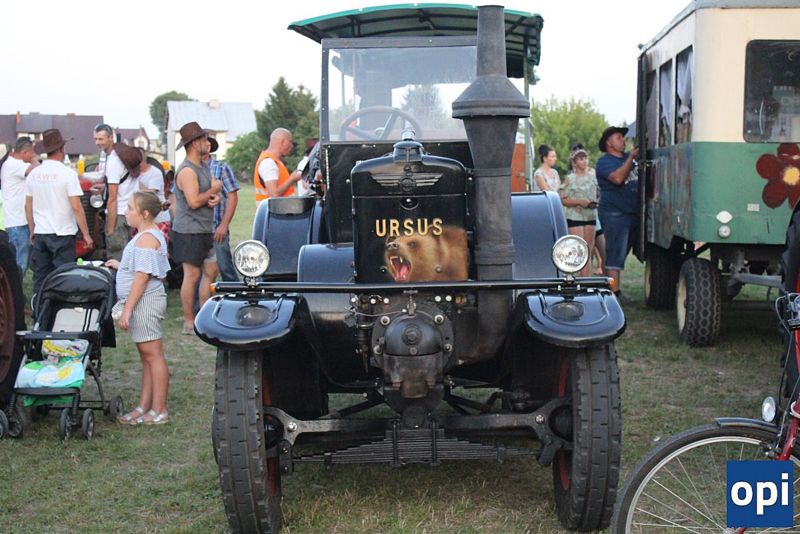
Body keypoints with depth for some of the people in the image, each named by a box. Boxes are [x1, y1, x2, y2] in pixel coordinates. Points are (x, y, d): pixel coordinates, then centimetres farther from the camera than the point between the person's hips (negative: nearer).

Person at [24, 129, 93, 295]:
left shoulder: (33, 174, 5)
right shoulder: (67, 173, -10)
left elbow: (28, 207, 10)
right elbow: (76, 207, -13)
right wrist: (86, 234, -7)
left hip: (40, 233, 5)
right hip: (62, 233, -5)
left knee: (40, 278, 11)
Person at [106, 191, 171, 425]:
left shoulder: (146, 239, -18)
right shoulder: (150, 235, 15)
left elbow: (142, 277, -22)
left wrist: (127, 309, -22)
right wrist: (120, 266, 22)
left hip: (146, 301, -11)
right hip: (142, 302, 11)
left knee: (152, 355, -4)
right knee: (147, 357, 14)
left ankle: (159, 411, 2)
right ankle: (144, 407, 22)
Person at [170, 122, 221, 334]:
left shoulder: (204, 168, 15)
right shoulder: (187, 171, -16)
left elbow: (215, 192, 13)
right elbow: (194, 201, -24)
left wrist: (215, 198, -10)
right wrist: (213, 190, -10)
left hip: (204, 230, 10)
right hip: (189, 231, -9)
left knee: (211, 271, 12)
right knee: (192, 275, -6)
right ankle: (189, 323, 1)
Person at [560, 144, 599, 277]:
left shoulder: (592, 174, 9)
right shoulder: (570, 179, -2)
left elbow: (598, 193, 20)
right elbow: (563, 200, -5)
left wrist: (596, 202, 0)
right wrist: (579, 202, -17)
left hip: (590, 216, 5)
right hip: (575, 216, -4)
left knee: (588, 251, 5)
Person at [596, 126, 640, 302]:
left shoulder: (628, 157, 17)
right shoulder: (604, 161, -6)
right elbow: (618, 178, -23)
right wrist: (631, 158, -19)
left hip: (633, 213, 8)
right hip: (615, 214, -8)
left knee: (621, 254, 12)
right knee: (615, 254, -8)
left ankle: (612, 286, 19)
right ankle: (615, 292, -8)